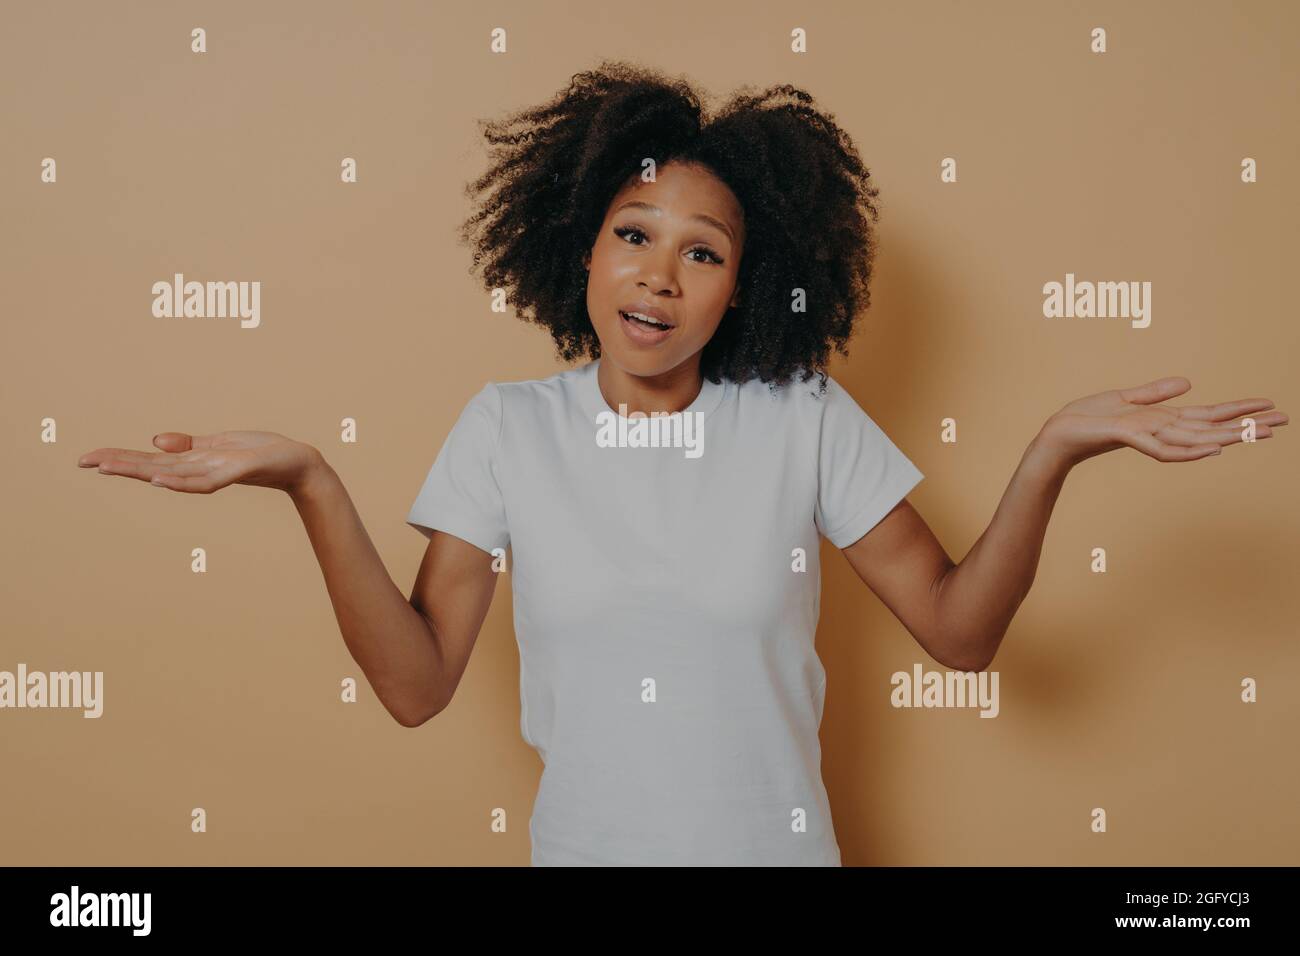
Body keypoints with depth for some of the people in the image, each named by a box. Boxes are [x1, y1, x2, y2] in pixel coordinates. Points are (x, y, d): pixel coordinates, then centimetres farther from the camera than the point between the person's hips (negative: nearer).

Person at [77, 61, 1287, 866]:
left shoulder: (805, 422, -7)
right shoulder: (505, 427, -6)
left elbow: (958, 629, -6)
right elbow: (417, 683, -9)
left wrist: (1053, 451, -19)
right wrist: (310, 486, -19)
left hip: (774, 845, 0)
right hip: (581, 845, 0)